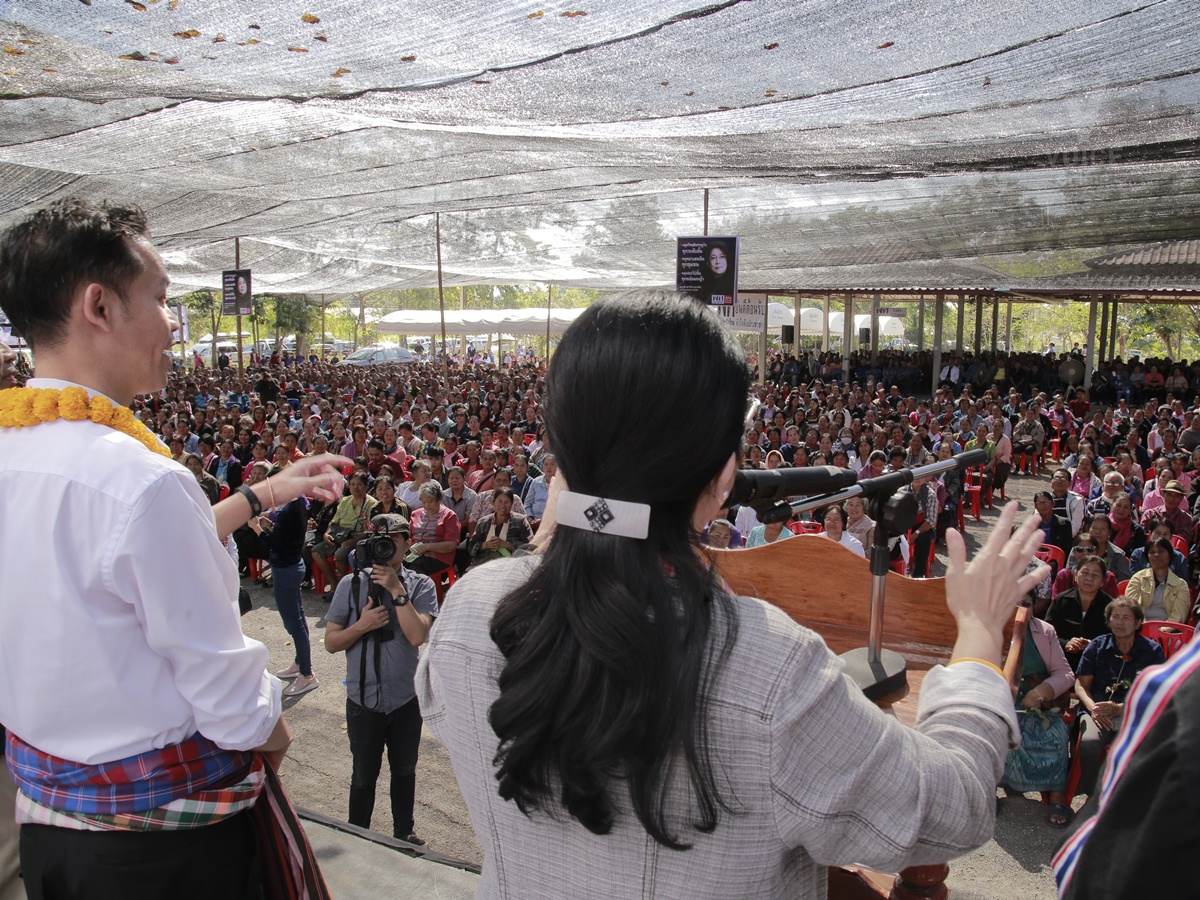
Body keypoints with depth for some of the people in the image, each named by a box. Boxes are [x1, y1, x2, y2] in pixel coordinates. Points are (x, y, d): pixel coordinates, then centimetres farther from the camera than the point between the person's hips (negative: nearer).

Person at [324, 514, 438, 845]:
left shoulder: (420, 585, -9)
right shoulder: (351, 585, -7)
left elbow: (417, 635, -23)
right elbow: (331, 641, -4)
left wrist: (397, 589, -25)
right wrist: (362, 625, -20)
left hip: (406, 698, 1)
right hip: (364, 699, 0)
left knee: (405, 771, 20)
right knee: (364, 776, 16)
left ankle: (404, 832, 42)